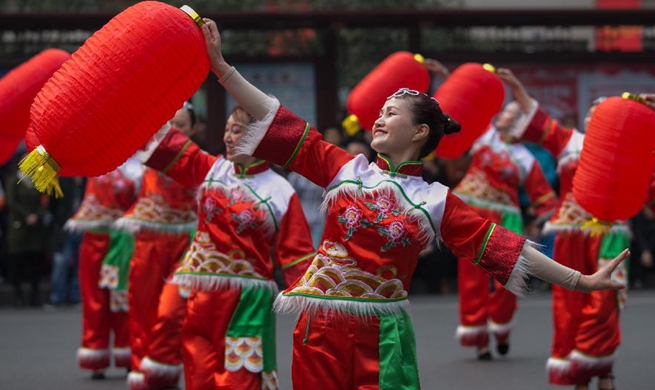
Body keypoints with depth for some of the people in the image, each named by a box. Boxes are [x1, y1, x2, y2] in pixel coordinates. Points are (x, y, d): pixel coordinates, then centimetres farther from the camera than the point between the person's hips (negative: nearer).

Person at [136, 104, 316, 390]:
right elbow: (169, 146, 1)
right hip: (200, 294, 4)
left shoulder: (281, 193, -3)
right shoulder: (211, 170, 7)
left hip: (246, 301, -4)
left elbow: (297, 255, -5)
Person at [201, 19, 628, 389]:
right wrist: (223, 69, -1)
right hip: (323, 327, 1)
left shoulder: (435, 201, 1)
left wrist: (579, 281, -5)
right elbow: (285, 127, 3)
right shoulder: (347, 169, 5)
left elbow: (503, 246, -1)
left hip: (381, 333, -1)